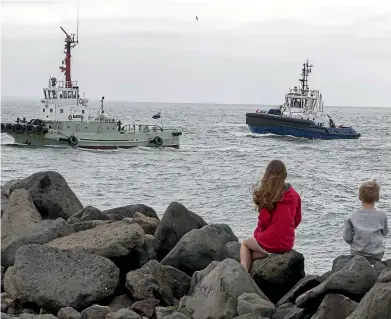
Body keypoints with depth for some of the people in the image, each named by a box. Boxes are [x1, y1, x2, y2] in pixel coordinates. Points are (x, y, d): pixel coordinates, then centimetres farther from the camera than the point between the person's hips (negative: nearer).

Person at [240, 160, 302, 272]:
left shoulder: (267, 194, -12)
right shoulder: (294, 195, 4)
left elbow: (264, 220, -8)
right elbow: (297, 219, 12)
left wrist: (257, 233, 10)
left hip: (270, 242, -5)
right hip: (288, 244, 5)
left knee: (245, 244, 25)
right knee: (251, 255, 27)